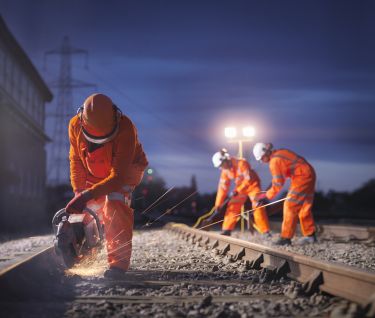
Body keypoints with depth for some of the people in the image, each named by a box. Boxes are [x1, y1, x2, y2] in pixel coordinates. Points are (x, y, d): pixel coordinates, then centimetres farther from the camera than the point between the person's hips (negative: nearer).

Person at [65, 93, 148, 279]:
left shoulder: (125, 129, -39)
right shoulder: (75, 125, -24)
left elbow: (119, 176, -39)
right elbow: (76, 160, -7)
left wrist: (88, 195, -45)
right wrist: (78, 191, -17)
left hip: (125, 170, -5)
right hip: (94, 173, 5)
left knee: (115, 205, -27)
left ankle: (119, 261, -25)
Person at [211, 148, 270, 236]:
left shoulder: (241, 163, -29)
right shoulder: (225, 171, -8)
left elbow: (248, 179, -30)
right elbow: (222, 187, -5)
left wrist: (237, 191, -33)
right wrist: (218, 204, -8)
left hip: (252, 184, -6)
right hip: (240, 188, 6)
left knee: (258, 206, -18)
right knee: (232, 206, 1)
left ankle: (265, 231, -17)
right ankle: (227, 230, 11)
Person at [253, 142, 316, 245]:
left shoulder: (275, 161, -16)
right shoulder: (279, 153, 12)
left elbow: (278, 183, -16)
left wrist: (266, 195, -7)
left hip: (303, 177, -10)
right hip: (308, 175, 10)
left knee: (290, 206, -9)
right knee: (304, 207, 16)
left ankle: (286, 237, -9)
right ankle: (310, 235, 22)